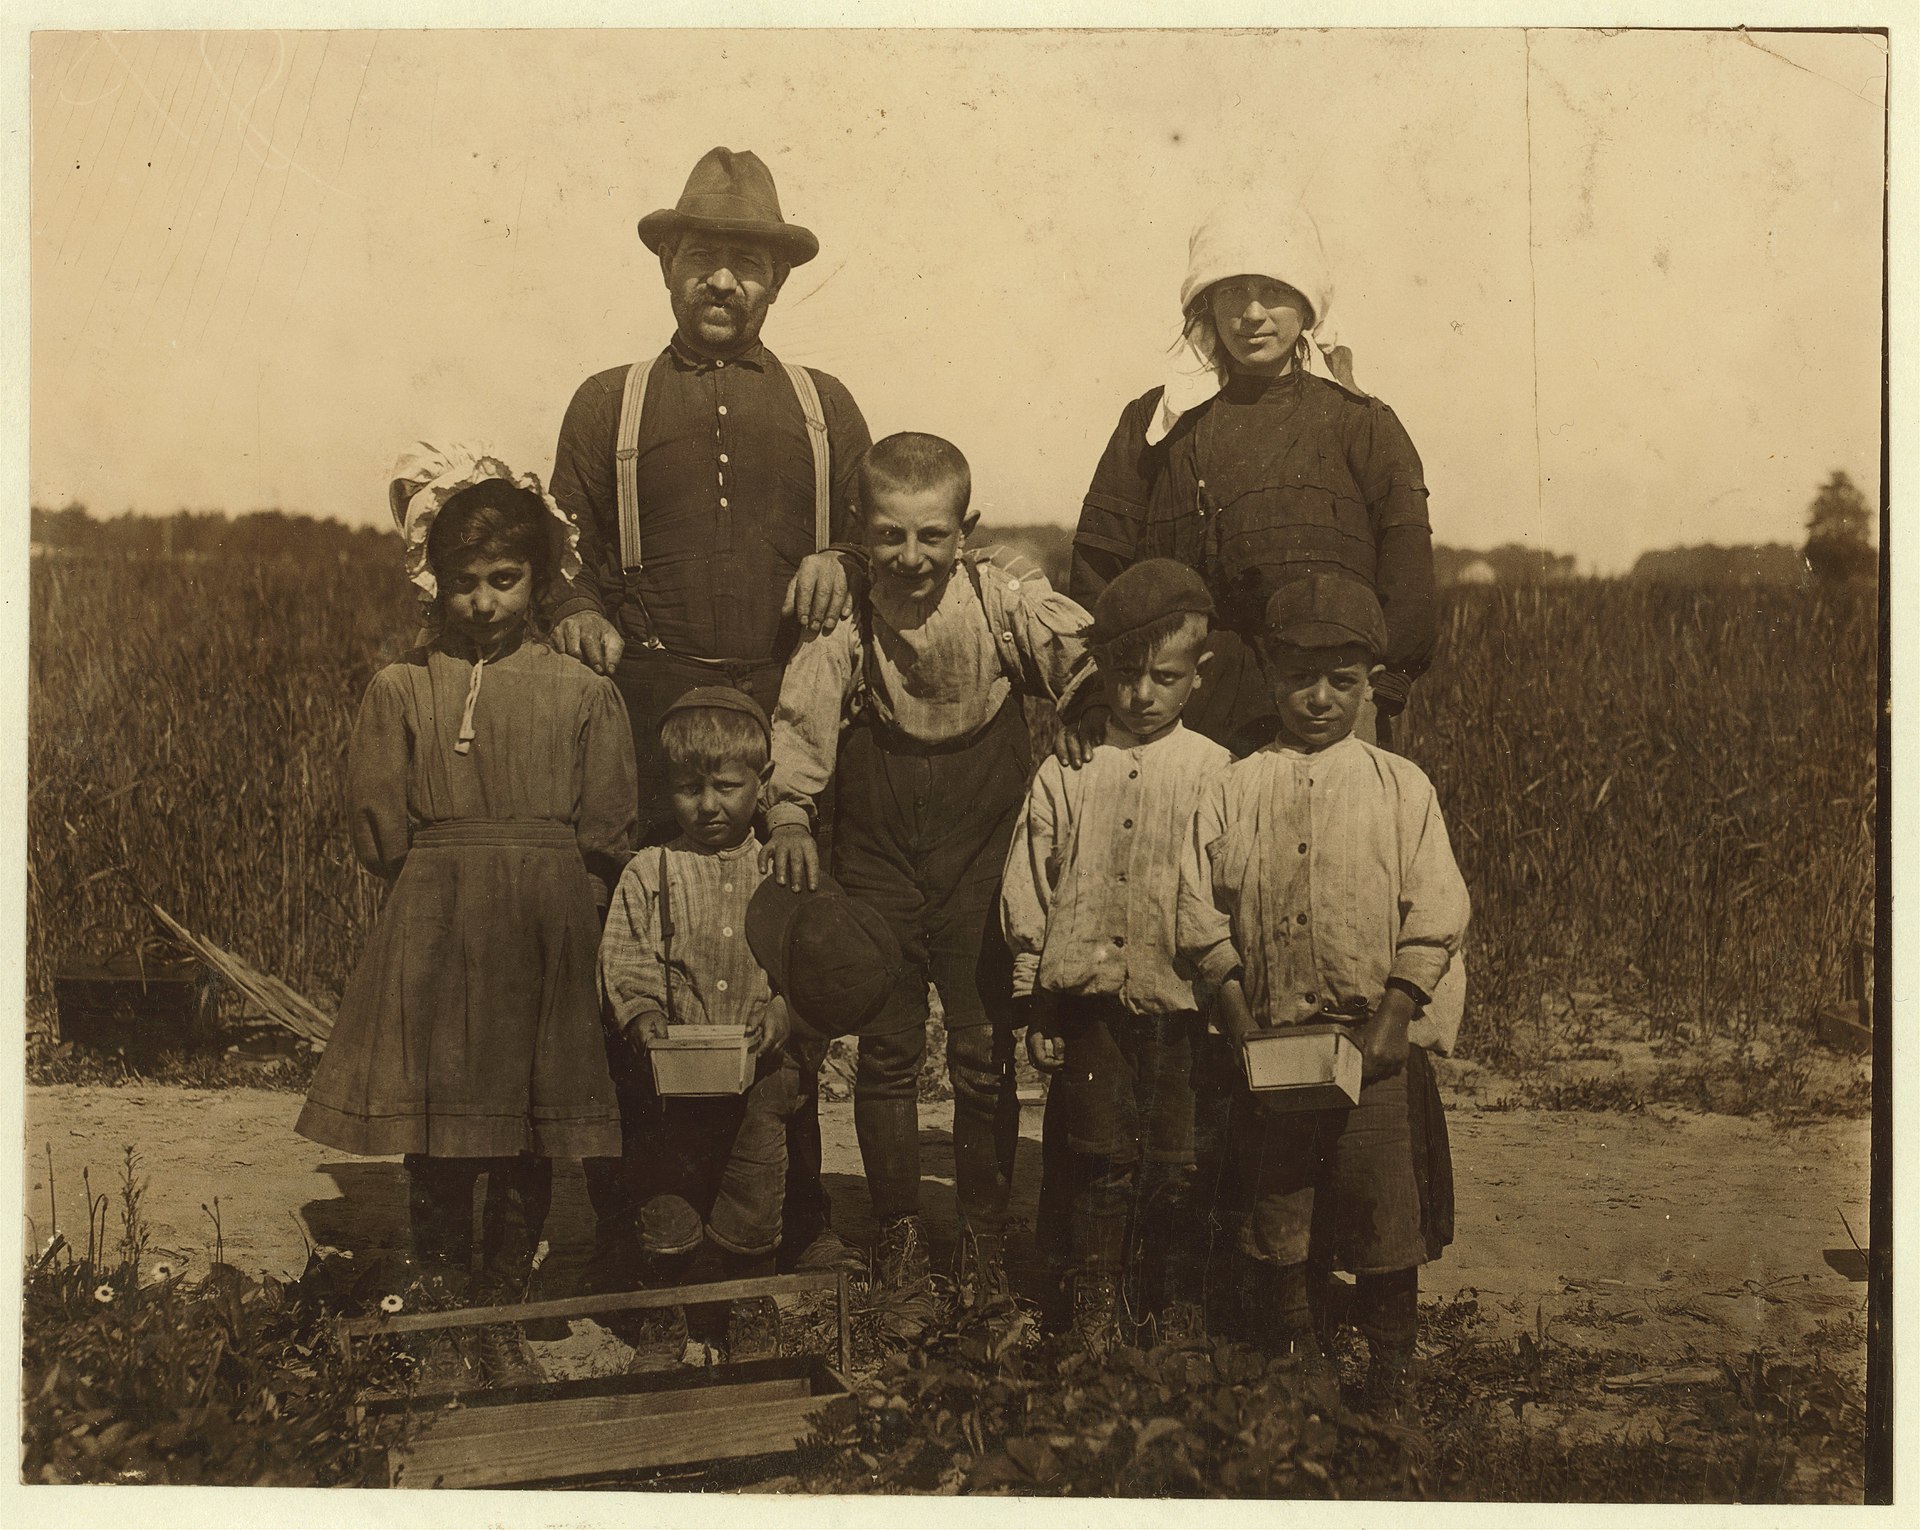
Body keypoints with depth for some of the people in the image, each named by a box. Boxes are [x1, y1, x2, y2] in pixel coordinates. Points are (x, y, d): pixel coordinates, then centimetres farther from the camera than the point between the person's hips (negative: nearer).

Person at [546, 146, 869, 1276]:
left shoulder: (827, 409, 19)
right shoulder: (609, 406, 17)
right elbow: (566, 554, 15)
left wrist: (840, 563, -1)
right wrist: (579, 615, -6)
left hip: (791, 712, 1)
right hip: (648, 709, -1)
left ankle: (796, 1213, 10)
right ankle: (632, 1214, 5)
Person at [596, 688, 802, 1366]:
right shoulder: (649, 873, 4)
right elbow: (624, 962, -1)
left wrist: (777, 1013, -16)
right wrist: (645, 1017, -19)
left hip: (758, 1073, 0)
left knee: (752, 1208, 7)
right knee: (663, 1207, 6)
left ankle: (750, 1320, 26)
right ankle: (663, 1324, 23)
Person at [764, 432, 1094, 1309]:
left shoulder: (1007, 608, -7)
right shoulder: (845, 629, -6)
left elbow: (1089, 662, -13)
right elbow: (799, 720, -6)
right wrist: (788, 814, -19)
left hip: (983, 859, 0)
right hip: (877, 862, 1)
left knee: (984, 1053, 4)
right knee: (886, 1050, 7)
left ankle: (983, 1232, 20)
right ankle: (897, 1227, 23)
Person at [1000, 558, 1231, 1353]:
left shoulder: (1216, 774, 0)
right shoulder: (1065, 774, 3)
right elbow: (1028, 892, 7)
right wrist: (1035, 1001, 6)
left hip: (1181, 997, 0)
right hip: (1089, 996, 1)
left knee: (1177, 1160, 6)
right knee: (1101, 1154, 5)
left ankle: (1175, 1302, 25)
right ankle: (1096, 1305, 20)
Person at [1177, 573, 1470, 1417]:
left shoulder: (1400, 786, 3)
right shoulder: (1232, 790, 5)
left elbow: (1435, 913, -2)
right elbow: (1202, 914, 3)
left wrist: (1393, 1016, -11)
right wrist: (1238, 1015, -6)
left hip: (1372, 1039, -1)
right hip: (1269, 1039, 1)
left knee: (1381, 1201, 1)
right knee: (1271, 1202, 11)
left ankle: (1391, 1362, 17)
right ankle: (1289, 1349, 28)